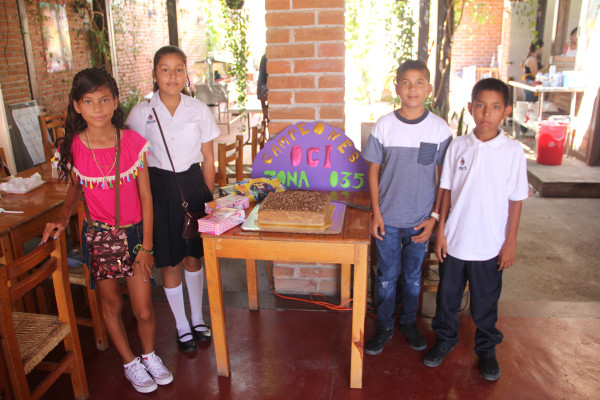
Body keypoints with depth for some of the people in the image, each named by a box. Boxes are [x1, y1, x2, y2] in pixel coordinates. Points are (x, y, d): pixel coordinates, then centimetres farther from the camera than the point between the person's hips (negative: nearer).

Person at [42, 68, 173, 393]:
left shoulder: (133, 142, -13)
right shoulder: (72, 148, -10)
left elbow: (145, 196, -8)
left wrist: (146, 246, -7)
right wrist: (63, 217, -4)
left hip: (134, 232, -1)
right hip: (98, 233, 1)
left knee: (144, 311, 4)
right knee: (111, 304, 15)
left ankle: (149, 355, 35)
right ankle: (130, 363, 38)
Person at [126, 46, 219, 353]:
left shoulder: (198, 110, -1)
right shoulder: (141, 113, -4)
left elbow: (208, 158, 4)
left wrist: (209, 197, 3)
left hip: (193, 184, 1)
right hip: (159, 188, -1)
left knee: (194, 257, 14)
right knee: (169, 263, 8)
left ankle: (197, 318, 36)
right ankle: (182, 326, 28)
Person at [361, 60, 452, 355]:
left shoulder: (440, 129, -6)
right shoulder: (384, 126, -7)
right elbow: (374, 170, 0)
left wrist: (434, 217, -5)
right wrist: (376, 212, -4)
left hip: (421, 220, 1)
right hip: (388, 219, 0)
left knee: (413, 275, 16)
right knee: (386, 276, 12)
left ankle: (408, 322, 38)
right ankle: (383, 326, 31)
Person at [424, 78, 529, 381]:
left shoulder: (513, 151, -8)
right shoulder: (458, 146, -4)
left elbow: (515, 200, -3)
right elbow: (446, 191, 2)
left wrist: (510, 242, -3)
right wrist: (441, 231, 0)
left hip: (490, 244, -1)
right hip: (454, 240, 2)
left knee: (485, 302, 15)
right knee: (447, 295, 17)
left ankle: (487, 350, 39)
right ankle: (445, 339, 41)